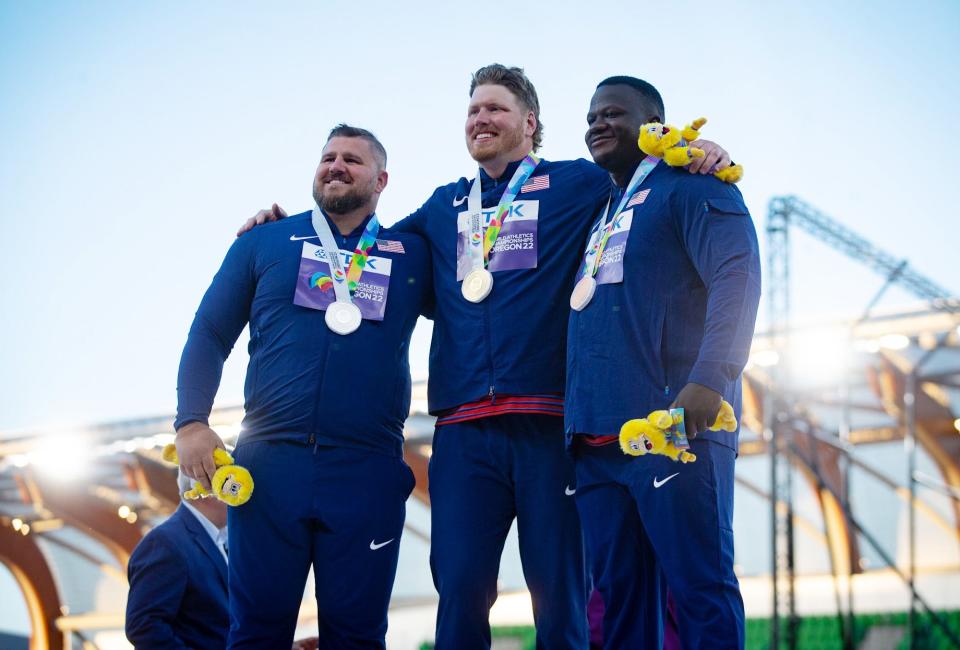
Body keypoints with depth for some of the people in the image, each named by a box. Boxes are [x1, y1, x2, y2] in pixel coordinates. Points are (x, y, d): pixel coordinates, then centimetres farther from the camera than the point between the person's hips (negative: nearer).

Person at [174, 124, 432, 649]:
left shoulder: (412, 256, 12)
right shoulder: (265, 242, 12)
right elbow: (209, 335, 10)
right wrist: (190, 423, -3)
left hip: (366, 472, 0)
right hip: (268, 465, 0)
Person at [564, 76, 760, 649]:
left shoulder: (689, 185, 3)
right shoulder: (602, 211, 26)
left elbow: (737, 277, -12)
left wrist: (710, 379, -25)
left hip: (674, 427, -7)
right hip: (599, 437, 8)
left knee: (701, 590, -9)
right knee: (621, 596, 5)